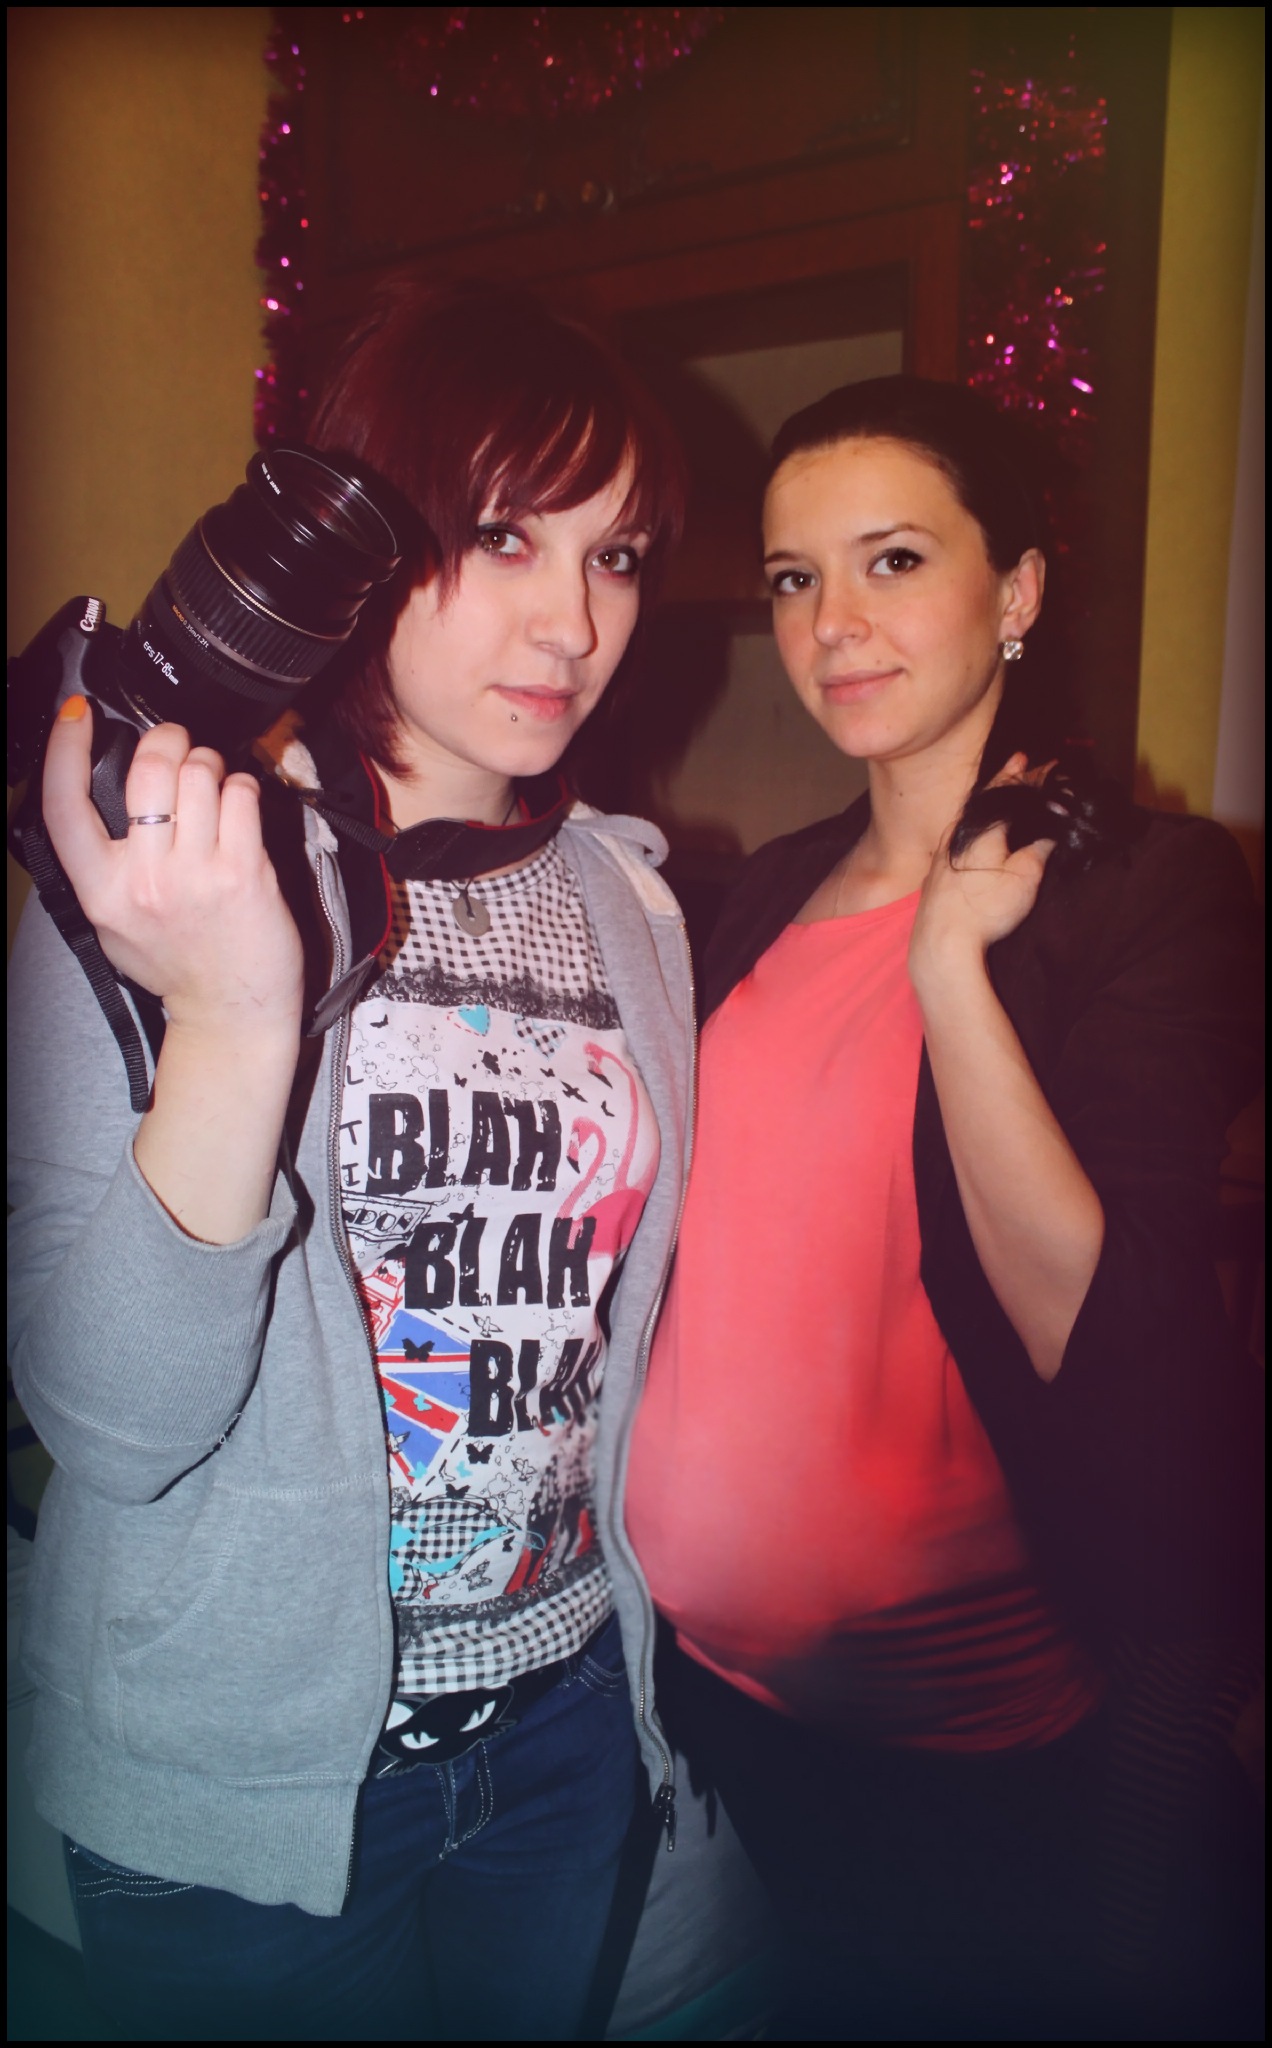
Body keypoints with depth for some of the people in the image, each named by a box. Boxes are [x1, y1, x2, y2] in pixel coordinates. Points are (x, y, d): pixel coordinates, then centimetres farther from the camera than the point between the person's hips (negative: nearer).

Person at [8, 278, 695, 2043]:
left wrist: (644, 1673, 11)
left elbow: (615, 1331, 7)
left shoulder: (628, 905, -1)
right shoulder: (168, 875, -16)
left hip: (560, 1728, 5)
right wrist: (233, 1018, -36)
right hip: (242, 1780, -4)